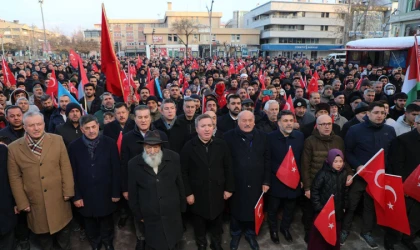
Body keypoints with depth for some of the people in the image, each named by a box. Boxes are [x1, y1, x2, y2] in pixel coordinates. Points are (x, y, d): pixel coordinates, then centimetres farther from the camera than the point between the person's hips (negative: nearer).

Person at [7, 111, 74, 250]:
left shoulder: (57, 140, -4)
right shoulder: (14, 148, -5)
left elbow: (66, 167, -2)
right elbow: (15, 178, -1)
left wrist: (68, 191, -4)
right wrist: (22, 202, -1)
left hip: (59, 199, 0)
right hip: (35, 203, 0)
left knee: (63, 231, 18)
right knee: (43, 233, 17)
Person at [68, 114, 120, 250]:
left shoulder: (110, 143, -9)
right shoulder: (74, 146, -6)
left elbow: (116, 170, -7)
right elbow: (73, 173, -4)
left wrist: (116, 192, -6)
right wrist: (76, 196, -4)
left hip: (106, 194, 0)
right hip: (85, 195, 1)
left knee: (107, 223, 20)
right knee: (90, 225, 19)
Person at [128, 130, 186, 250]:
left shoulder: (173, 158, -9)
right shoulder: (134, 164, -10)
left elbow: (180, 184, 2)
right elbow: (133, 193, 0)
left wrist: (182, 207, 8)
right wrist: (138, 214, 5)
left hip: (172, 214, 1)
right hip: (150, 217, -1)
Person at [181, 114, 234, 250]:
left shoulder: (221, 145, -4)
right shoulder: (189, 146, -9)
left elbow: (228, 168, 0)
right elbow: (184, 172, -8)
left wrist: (229, 188, -1)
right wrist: (188, 193, -10)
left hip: (217, 192, 1)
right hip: (198, 193, -1)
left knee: (216, 220, 19)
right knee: (199, 222, 17)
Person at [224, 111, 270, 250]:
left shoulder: (262, 136, 1)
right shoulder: (229, 136, -8)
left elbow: (267, 160, 3)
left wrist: (266, 181, 0)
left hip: (256, 184, 2)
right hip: (236, 184, -2)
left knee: (254, 211, 17)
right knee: (236, 211, 16)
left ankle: (250, 234, 43)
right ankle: (235, 235, 42)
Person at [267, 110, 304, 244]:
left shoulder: (299, 136, -2)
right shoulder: (270, 137, -12)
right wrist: (277, 171, -16)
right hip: (276, 180, -3)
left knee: (290, 207, 20)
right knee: (273, 208, 15)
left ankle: (285, 228, 45)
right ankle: (273, 230, 39)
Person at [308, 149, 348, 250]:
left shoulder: (343, 173, 0)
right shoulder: (323, 173, -17)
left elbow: (344, 191, 12)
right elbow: (314, 190, -13)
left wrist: (344, 205, 13)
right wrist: (318, 206, -13)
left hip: (337, 210, 5)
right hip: (323, 209, -5)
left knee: (335, 233, 17)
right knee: (320, 233, 3)